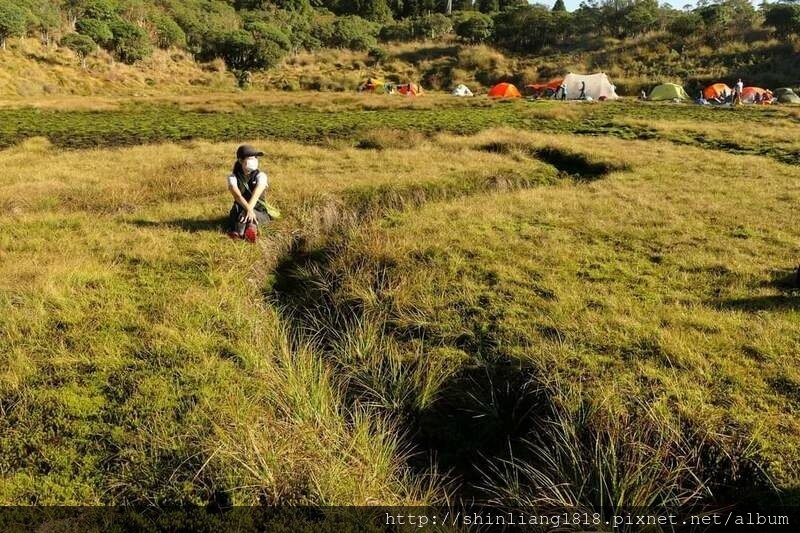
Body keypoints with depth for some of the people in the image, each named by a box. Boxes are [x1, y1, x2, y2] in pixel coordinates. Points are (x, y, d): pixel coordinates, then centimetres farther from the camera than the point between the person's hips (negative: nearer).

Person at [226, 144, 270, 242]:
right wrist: (248, 209, -43)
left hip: (259, 213, -1)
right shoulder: (233, 177, -2)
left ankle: (238, 232, -64)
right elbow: (237, 195, -23)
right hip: (240, 210, 1)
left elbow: (256, 194, -25)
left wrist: (249, 209, -44)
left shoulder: (261, 175, -5)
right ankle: (251, 226, -61)